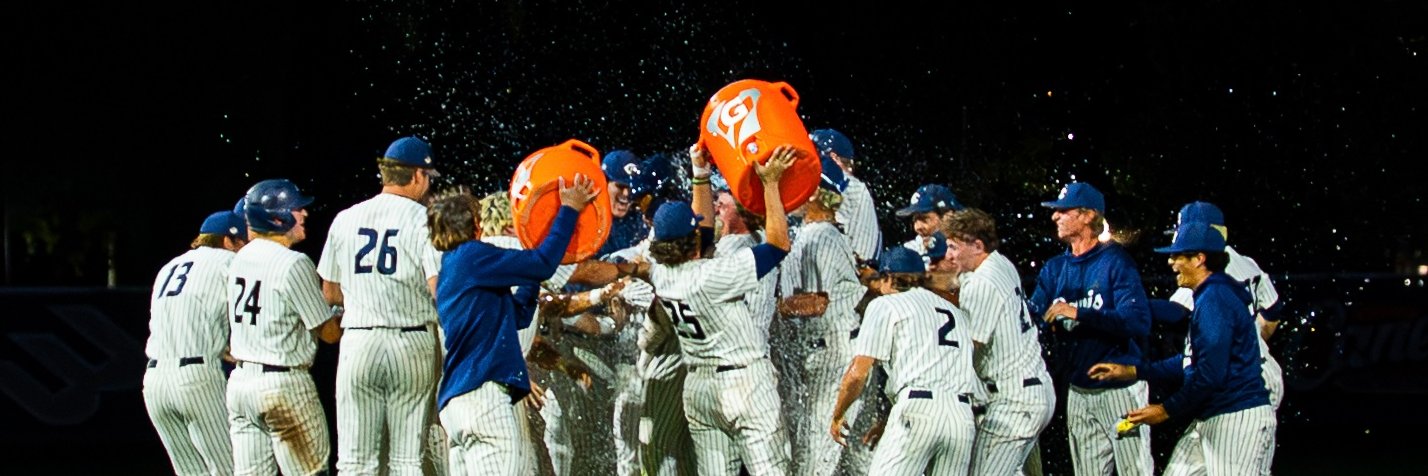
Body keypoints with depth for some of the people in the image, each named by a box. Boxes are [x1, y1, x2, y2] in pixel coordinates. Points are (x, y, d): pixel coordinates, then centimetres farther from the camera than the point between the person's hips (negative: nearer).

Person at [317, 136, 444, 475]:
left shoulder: (345, 220, 8)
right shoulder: (423, 219, -3)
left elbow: (330, 294, 17)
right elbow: (439, 288, -12)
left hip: (359, 342, 2)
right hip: (413, 344, -2)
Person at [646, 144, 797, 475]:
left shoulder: (660, 274, -1)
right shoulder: (711, 276, -20)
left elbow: (703, 227, 16)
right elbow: (779, 243, -16)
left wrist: (701, 176, 16)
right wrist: (770, 183, -13)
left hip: (698, 386, 7)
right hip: (742, 382, -7)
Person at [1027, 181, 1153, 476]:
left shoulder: (1115, 261, -8)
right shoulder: (1055, 269, 11)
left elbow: (1138, 322, -19)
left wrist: (1079, 314, -25)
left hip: (1120, 388, -6)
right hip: (1079, 393, 6)